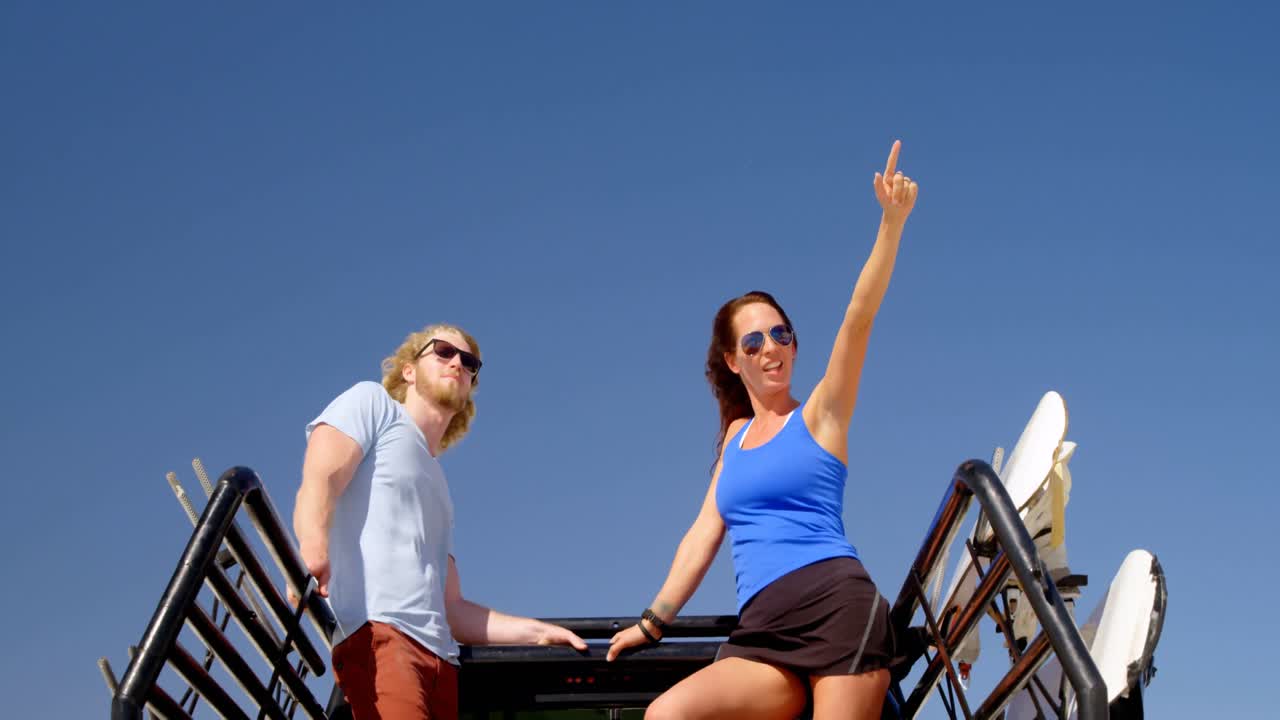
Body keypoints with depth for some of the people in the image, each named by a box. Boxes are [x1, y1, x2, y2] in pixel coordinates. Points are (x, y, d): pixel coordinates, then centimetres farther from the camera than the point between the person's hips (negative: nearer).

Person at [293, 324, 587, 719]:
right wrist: (311, 549, -26)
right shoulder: (372, 402, 16)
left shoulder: (437, 487, 35)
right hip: (375, 629, -7)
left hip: (439, 655, 7)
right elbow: (318, 481, -5)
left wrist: (537, 631, 22)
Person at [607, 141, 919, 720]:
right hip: (763, 635, 5)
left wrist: (892, 221, -16)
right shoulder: (736, 436, 25)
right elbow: (704, 533, 23)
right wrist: (653, 622, 18)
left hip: (838, 608, -5)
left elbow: (859, 318, -4)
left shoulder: (818, 415, 9)